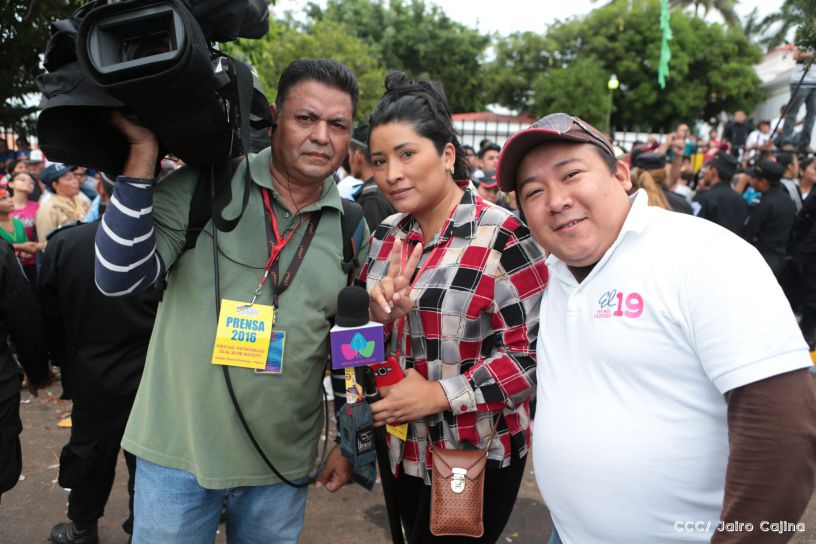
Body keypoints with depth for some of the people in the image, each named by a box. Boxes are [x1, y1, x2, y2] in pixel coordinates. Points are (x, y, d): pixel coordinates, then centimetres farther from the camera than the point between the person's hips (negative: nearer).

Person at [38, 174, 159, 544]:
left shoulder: (63, 244, -14)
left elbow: (49, 318, -2)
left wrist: (67, 364, 13)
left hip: (93, 378, 1)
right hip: (154, 378, -1)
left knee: (90, 454, 21)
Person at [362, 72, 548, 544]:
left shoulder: (503, 238, -18)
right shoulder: (387, 237, 2)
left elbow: (533, 352, -19)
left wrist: (440, 394, -23)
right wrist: (380, 314, -13)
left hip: (478, 454, -6)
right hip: (404, 450, 7)